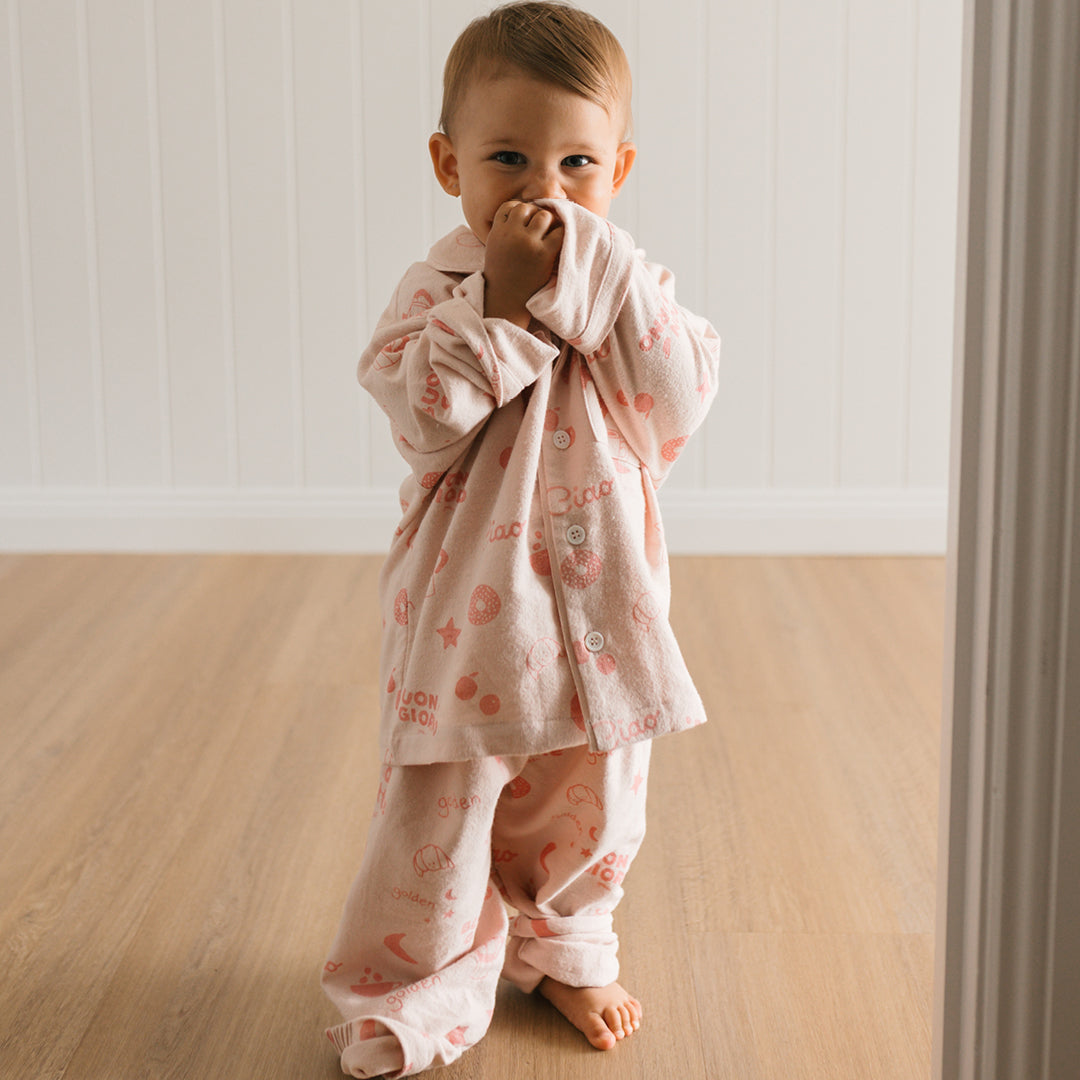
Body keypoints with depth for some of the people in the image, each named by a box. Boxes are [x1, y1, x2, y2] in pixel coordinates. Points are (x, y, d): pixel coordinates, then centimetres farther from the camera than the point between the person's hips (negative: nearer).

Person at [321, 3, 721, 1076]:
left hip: (600, 602, 4)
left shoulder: (631, 285, 2)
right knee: (437, 821, 4)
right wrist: (503, 297, -27)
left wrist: (606, 281, -20)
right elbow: (424, 418, -24)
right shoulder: (442, 287, -8)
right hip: (472, 610, -3)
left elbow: (681, 400, -14)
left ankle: (562, 952, 45)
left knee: (587, 812, 19)